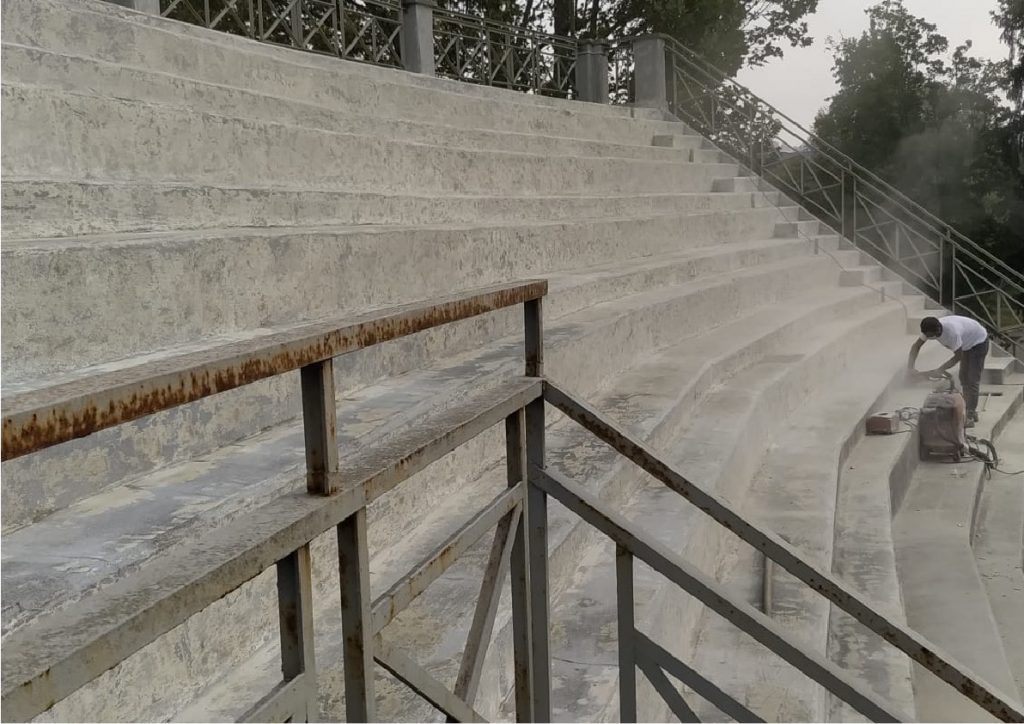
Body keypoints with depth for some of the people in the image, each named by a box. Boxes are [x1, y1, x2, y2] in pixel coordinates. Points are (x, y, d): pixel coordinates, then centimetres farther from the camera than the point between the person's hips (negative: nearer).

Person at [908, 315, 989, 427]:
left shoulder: (953, 332, -42)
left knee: (972, 380, -12)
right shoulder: (931, 329, -20)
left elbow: (958, 357, -32)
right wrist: (910, 366, -26)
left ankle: (970, 418, -12)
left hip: (979, 342, -8)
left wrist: (940, 370, -37)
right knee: (964, 378, 12)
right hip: (967, 344, 8)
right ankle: (971, 412, 23)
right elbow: (916, 345, -13)